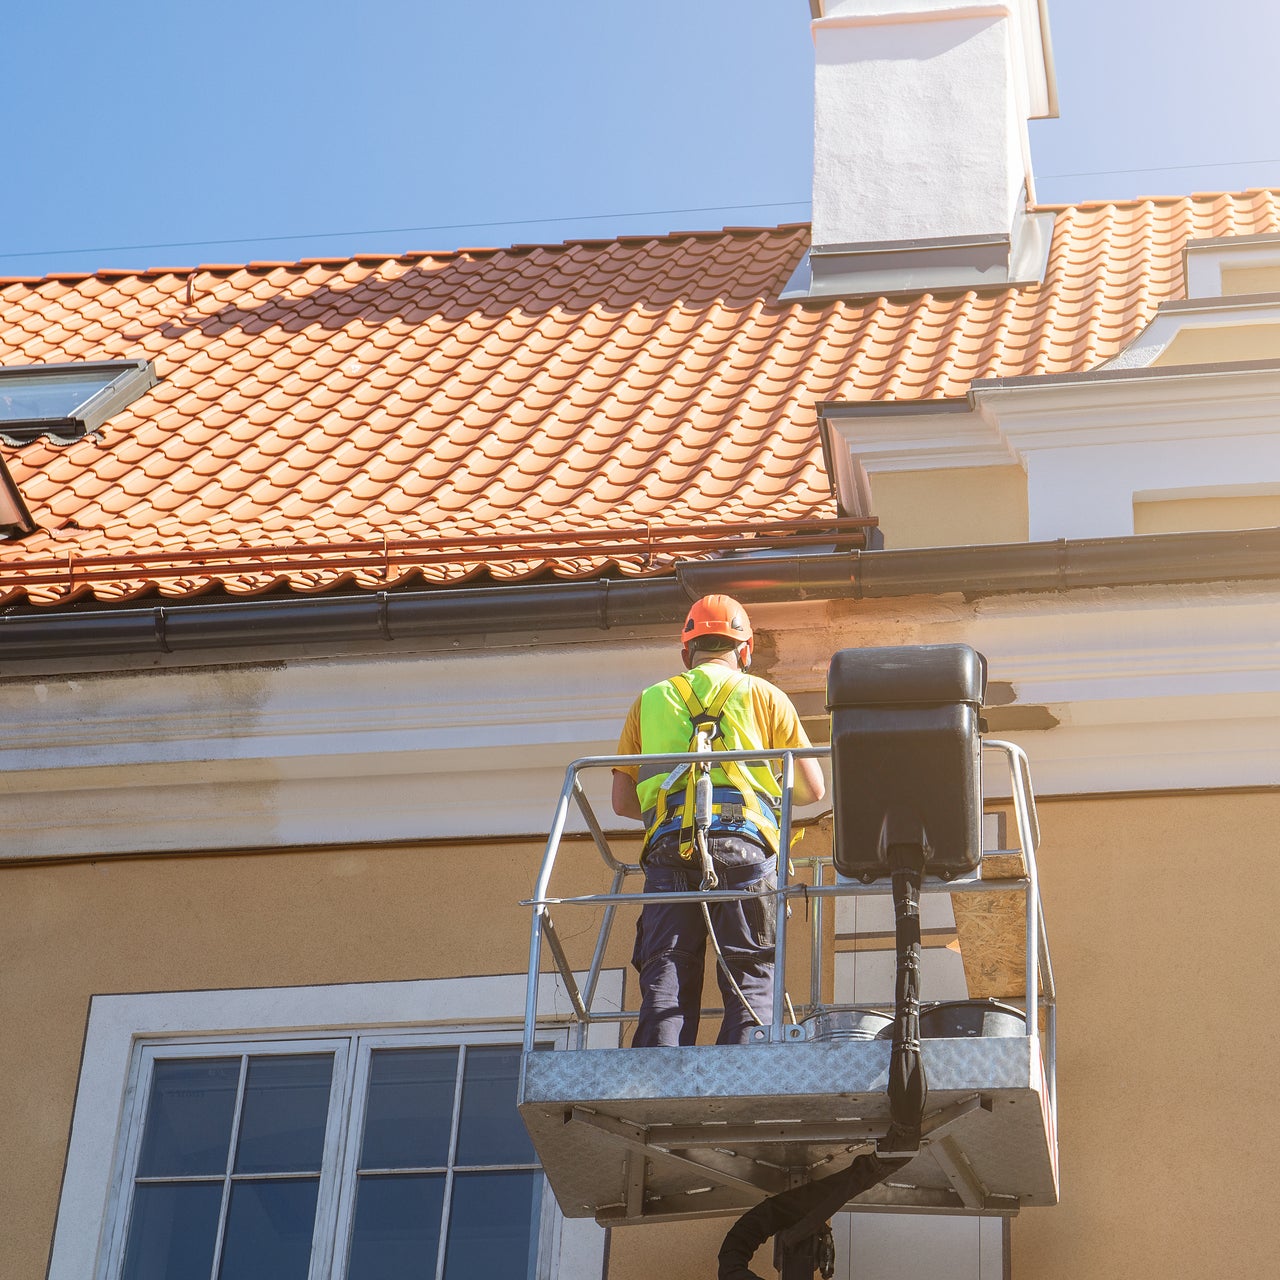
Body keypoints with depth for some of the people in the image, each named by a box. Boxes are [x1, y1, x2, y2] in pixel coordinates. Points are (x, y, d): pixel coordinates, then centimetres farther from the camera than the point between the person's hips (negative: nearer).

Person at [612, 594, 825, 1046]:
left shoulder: (650, 701, 24)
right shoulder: (764, 696, 19)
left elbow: (623, 802, 23)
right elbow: (812, 788, 19)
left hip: (669, 849, 1)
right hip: (743, 846, -1)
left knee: (665, 986, -4)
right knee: (751, 981, -3)